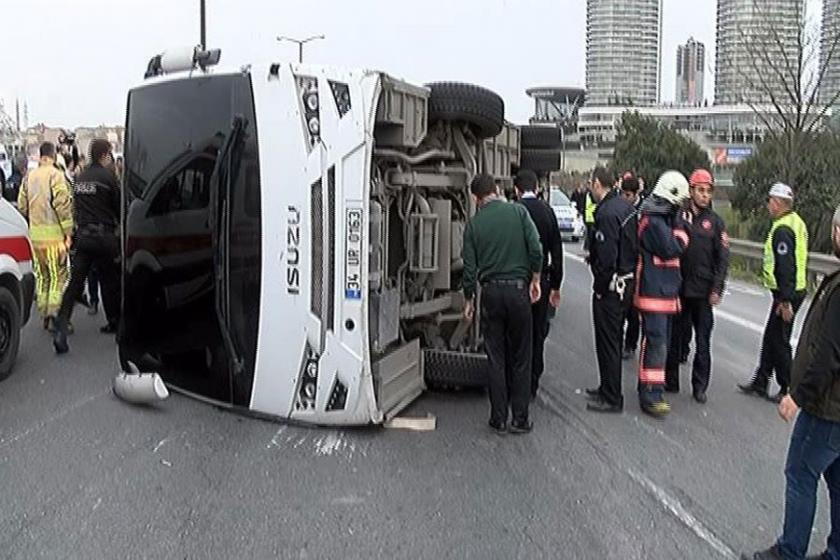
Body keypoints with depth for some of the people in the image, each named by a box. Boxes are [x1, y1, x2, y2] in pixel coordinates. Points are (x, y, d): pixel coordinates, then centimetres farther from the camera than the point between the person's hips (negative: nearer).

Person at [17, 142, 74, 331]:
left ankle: (44, 316, 19)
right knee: (58, 275, -2)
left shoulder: (29, 176, 12)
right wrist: (68, 232, -11)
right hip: (53, 233, -6)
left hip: (34, 234, 6)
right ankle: (54, 314, -10)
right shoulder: (55, 175, -9)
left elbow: (22, 205, 15)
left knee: (42, 275, 15)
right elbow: (62, 204, -14)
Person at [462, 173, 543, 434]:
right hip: (518, 288, 0)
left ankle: (499, 420, 13)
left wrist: (468, 300, 12)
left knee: (496, 359, 9)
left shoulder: (474, 223, 0)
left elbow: (469, 267, 1)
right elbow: (536, 249, -10)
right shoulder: (518, 212, -2)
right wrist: (535, 280, 3)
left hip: (491, 292, 1)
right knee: (521, 358, 9)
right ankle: (520, 419, 13)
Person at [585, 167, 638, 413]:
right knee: (613, 339, 20)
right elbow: (635, 247, 15)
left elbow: (606, 257, -24)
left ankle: (611, 399, 8)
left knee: (608, 342, 0)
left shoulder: (606, 213, -21)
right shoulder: (627, 206, 9)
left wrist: (600, 287, -13)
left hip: (612, 286, -10)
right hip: (629, 281, 10)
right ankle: (608, 389, 33)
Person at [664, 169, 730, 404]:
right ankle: (671, 381, 21)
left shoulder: (715, 221, 2)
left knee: (703, 341, 3)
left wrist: (717, 290, -5)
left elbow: (723, 258, 1)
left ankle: (700, 386, 14)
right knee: (674, 336, 9)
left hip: (703, 291, 0)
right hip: (678, 287, 0)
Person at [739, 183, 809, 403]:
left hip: (787, 294, -10)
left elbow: (786, 267, -25)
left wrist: (785, 300, -24)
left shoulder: (782, 229, -20)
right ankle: (760, 383, 25)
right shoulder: (796, 222, 13)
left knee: (779, 342, -1)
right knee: (771, 338, 16)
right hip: (795, 290, 10)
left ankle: (788, 390, 8)